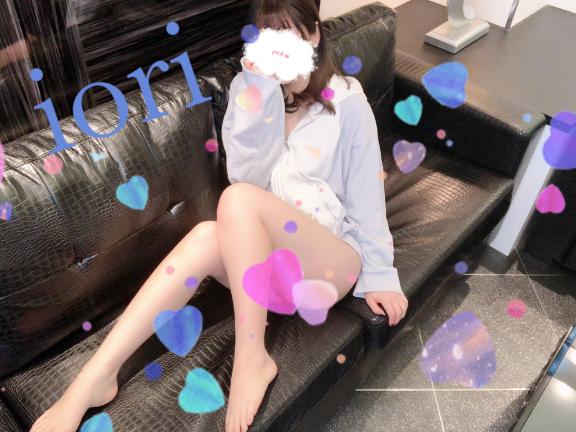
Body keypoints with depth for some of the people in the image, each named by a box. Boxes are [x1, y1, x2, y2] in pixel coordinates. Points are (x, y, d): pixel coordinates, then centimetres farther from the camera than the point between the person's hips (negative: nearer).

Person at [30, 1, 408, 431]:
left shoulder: (347, 100, -3)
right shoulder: (250, 90, 5)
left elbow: (366, 195, -2)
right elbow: (245, 172, -11)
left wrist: (379, 275, -3)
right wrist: (261, 85, -18)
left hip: (330, 261, -3)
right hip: (261, 255, 3)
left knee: (239, 200, -31)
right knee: (207, 237, -31)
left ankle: (252, 358, -20)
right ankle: (92, 381, -27)